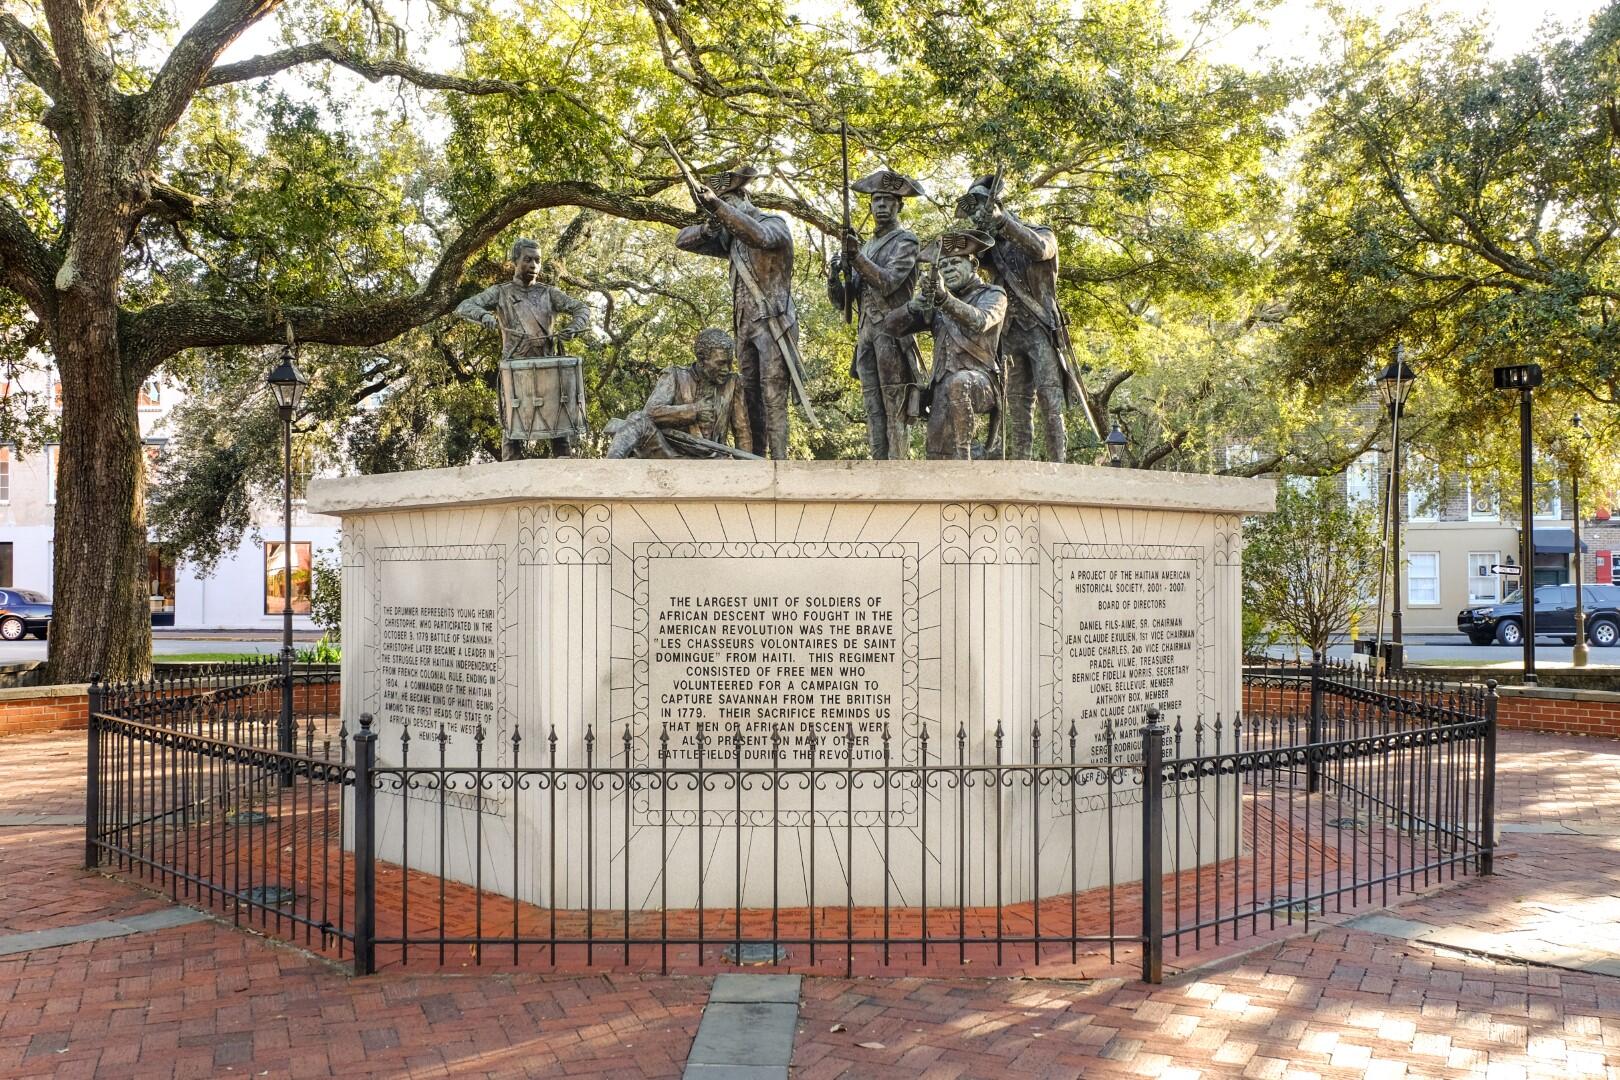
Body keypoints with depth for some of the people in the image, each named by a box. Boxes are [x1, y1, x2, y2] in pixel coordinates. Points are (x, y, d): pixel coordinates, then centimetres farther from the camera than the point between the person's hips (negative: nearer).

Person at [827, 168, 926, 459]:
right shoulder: (866, 247, 22)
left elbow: (888, 282, -14)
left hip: (893, 330, -7)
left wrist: (857, 259, -26)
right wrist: (834, 276, -3)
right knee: (873, 409, 3)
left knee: (895, 410, -9)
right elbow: (841, 299, 18)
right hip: (865, 333, 7)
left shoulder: (905, 241, 3)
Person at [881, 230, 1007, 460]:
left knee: (957, 383, -39)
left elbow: (979, 322, -20)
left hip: (979, 381, -5)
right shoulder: (935, 305, 18)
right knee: (938, 456, -7)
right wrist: (914, 306, -11)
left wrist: (945, 298, -36)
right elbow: (890, 325, 11)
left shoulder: (992, 295, 4)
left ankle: (963, 456, -36)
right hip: (942, 387, 5)